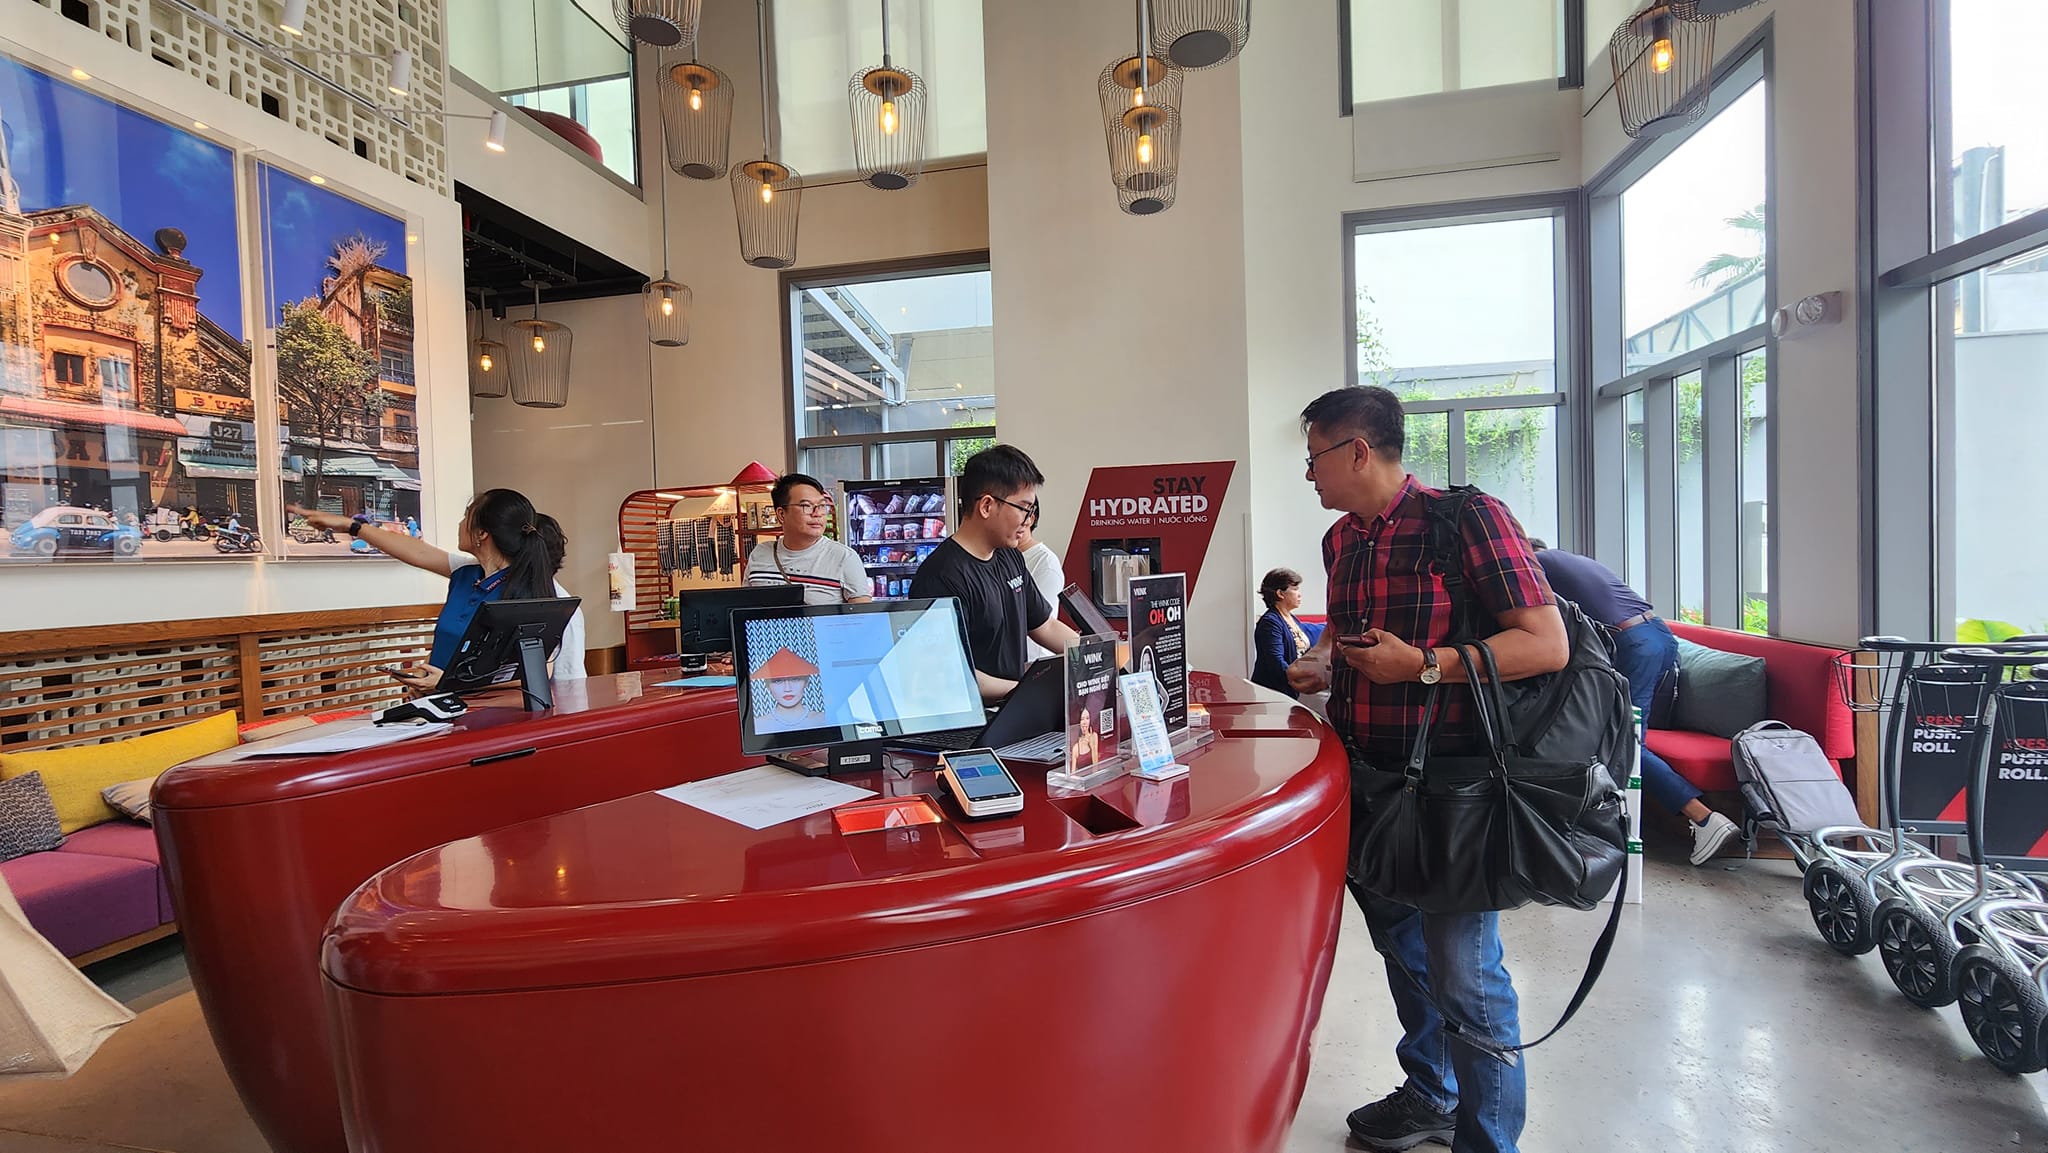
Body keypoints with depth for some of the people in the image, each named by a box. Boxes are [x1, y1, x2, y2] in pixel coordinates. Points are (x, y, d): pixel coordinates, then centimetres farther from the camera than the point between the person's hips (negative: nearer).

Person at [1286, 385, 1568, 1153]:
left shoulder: (1469, 518, -14)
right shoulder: (1340, 540, 8)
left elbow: (1548, 644, -18)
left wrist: (1422, 664, -24)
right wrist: (1318, 664, 3)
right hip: (1366, 779, 8)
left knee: (1464, 975, 1)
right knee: (1400, 946, 22)